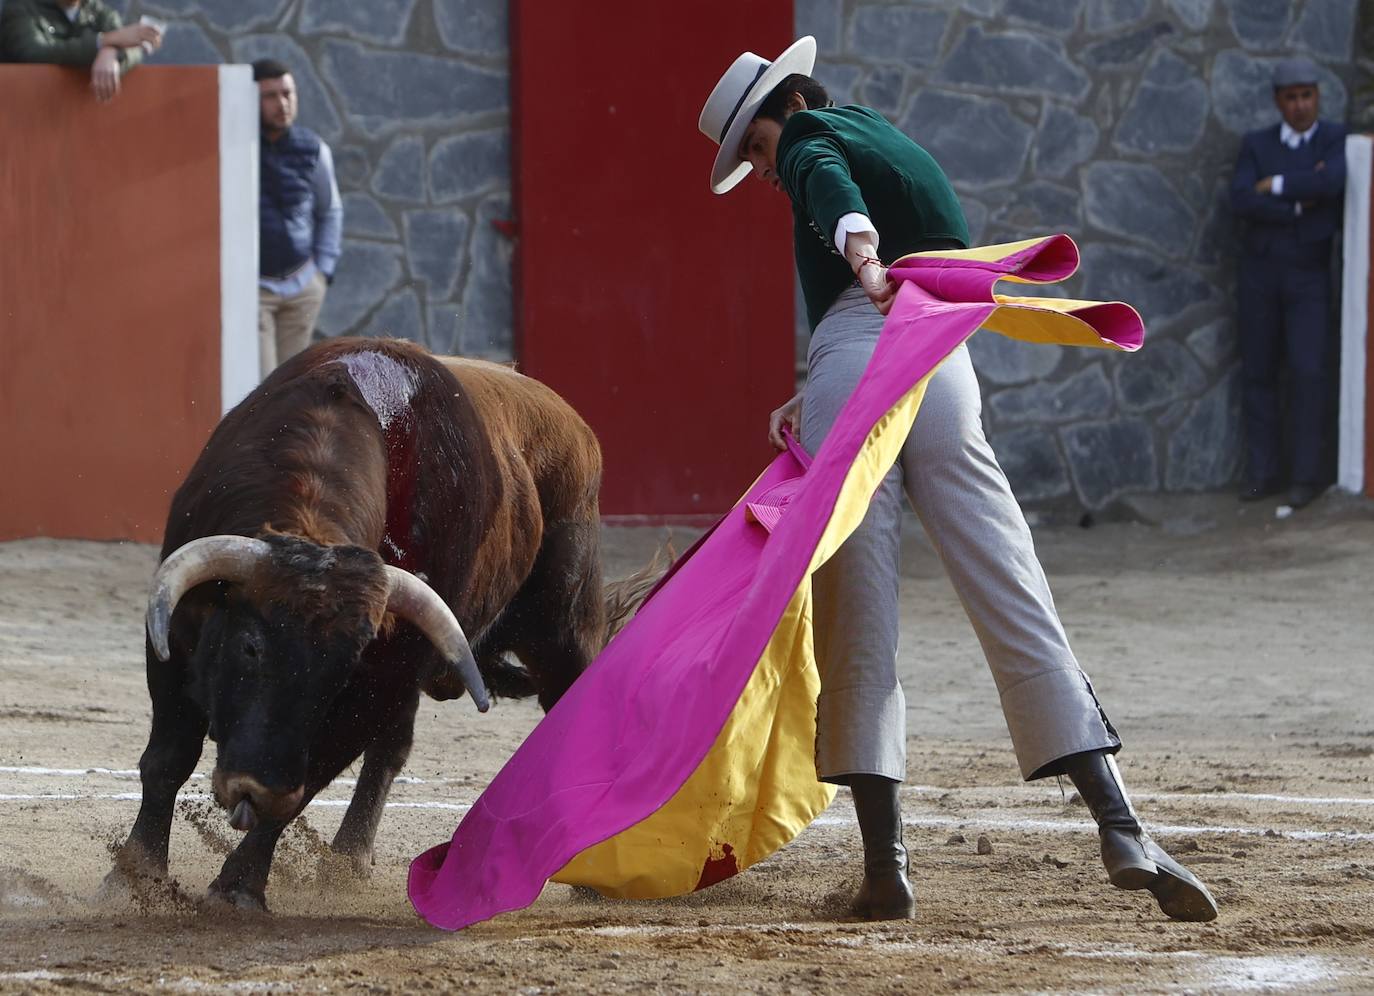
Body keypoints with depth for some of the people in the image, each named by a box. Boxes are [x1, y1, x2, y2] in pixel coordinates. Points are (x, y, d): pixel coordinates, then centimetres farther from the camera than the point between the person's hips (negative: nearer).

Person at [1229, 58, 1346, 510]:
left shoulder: (1338, 140, -4)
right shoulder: (1256, 146, 3)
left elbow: (1332, 182, -25)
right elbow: (1242, 202, -13)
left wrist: (1275, 186, -16)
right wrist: (1301, 203, -19)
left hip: (1311, 274, -3)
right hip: (1259, 273, 3)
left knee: (1307, 374, -11)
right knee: (1258, 374, 4)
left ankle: (1307, 476, -3)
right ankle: (1263, 474, 11)